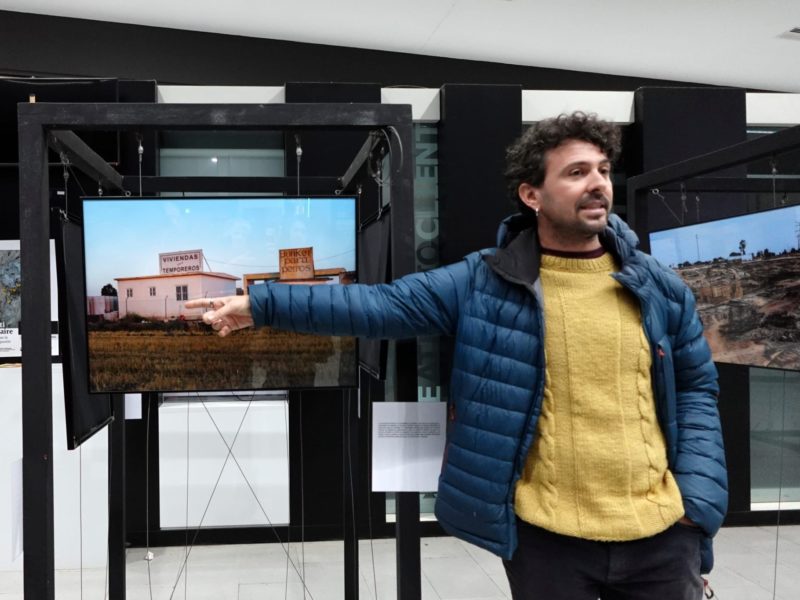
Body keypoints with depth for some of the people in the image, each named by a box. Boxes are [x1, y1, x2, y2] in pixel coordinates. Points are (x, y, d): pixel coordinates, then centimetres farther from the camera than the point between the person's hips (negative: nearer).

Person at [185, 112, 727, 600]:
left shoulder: (661, 288, 1)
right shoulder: (484, 282, -5)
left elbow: (696, 388, 9)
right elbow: (380, 304, -8)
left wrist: (699, 500, -2)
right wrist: (261, 303, -13)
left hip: (660, 535, 2)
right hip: (546, 536, -1)